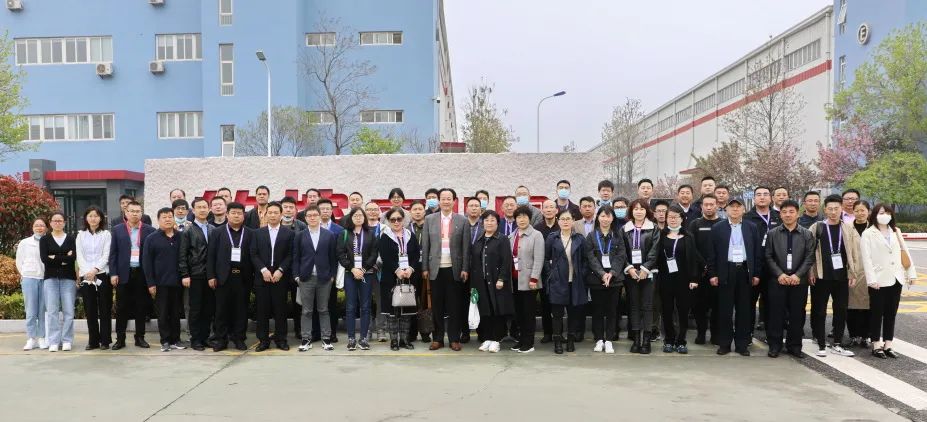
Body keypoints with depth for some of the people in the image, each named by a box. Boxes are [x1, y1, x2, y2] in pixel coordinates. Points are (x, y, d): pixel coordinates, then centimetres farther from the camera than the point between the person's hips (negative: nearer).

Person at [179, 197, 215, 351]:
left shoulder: (214, 230, 9)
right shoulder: (188, 231, 1)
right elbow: (182, 255, -2)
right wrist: (184, 275, -8)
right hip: (195, 275, -3)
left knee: (209, 308, 6)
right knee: (195, 308, 3)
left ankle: (205, 336, 17)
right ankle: (195, 339, 11)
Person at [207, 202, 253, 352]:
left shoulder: (250, 234, 6)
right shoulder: (217, 233, 7)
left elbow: (254, 255, 4)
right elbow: (211, 255, 3)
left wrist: (253, 276, -1)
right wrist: (211, 276, -3)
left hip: (242, 277, 0)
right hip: (223, 277, 0)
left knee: (241, 309, 4)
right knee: (222, 309, 4)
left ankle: (239, 338, 14)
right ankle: (221, 339, 13)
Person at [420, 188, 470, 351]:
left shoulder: (462, 220, 2)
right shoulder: (429, 219, 5)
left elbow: (465, 247, 1)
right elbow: (425, 245, 5)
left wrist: (464, 269, -4)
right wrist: (425, 268, 0)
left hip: (454, 269, -1)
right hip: (435, 269, 1)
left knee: (454, 306, 3)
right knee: (437, 306, 6)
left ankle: (454, 339, 12)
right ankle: (438, 338, 15)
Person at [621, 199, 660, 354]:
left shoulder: (654, 229, 3)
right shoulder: (625, 229, 9)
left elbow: (654, 252, -5)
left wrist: (645, 269, -13)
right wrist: (629, 268, -9)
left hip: (648, 273, -2)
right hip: (630, 273, 2)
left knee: (647, 306, -1)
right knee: (634, 305, 5)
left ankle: (646, 340, 3)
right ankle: (636, 339, 9)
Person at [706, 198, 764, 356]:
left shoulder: (752, 228, 7)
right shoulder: (717, 228, 2)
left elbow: (758, 252, 7)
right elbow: (712, 253, 1)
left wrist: (756, 274, 2)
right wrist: (712, 274, -4)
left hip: (745, 272, 1)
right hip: (725, 272, -1)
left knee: (744, 309, 5)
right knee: (725, 309, 2)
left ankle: (742, 344, 14)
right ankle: (724, 343, 11)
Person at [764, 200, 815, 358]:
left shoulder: (807, 234, 5)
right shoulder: (772, 233, 6)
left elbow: (809, 258, 0)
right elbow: (769, 257, 2)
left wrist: (797, 275, -11)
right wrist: (779, 274, -10)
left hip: (799, 281, 0)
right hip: (778, 280, 0)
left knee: (797, 315, 5)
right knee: (776, 314, 1)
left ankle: (794, 345, 16)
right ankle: (775, 345, 10)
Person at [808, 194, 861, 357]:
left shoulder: (848, 228, 5)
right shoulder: (817, 227, -1)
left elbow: (854, 252, 6)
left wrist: (853, 273, 2)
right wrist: (811, 273, -7)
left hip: (842, 277, 2)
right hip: (821, 277, -2)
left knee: (841, 311, 8)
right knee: (819, 311, 1)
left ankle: (837, 345, 19)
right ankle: (821, 345, 10)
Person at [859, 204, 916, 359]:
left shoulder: (896, 232, 13)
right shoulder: (868, 234, -4)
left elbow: (905, 252, 11)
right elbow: (866, 258, -10)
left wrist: (911, 272, 4)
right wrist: (871, 279, -17)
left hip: (896, 279, 5)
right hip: (879, 280, -5)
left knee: (891, 314, 9)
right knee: (877, 314, 3)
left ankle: (888, 345, 15)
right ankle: (876, 345, 10)